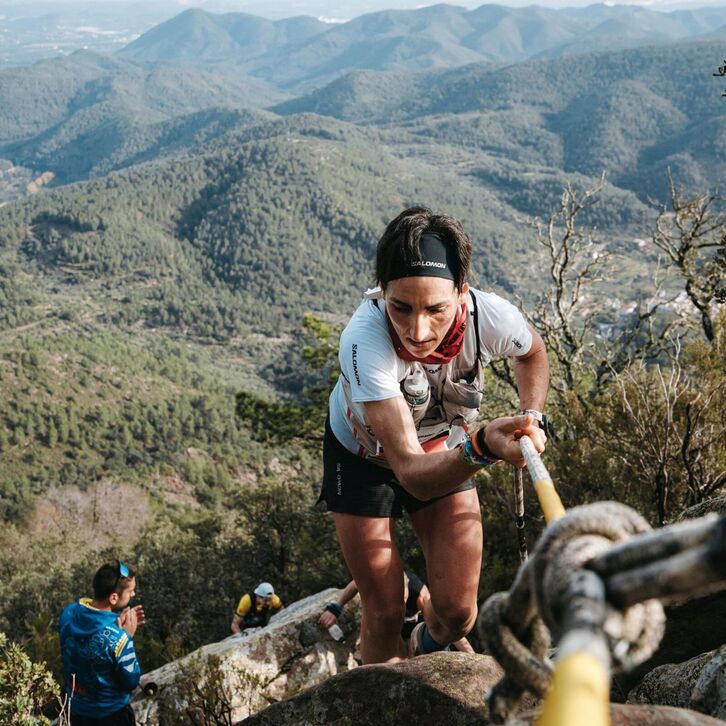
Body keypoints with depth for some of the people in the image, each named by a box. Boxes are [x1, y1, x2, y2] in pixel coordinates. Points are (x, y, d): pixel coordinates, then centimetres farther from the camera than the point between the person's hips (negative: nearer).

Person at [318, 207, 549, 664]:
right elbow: (413, 474, -47)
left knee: (457, 613, 1)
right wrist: (482, 447, -64)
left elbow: (533, 353, -3)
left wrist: (531, 418, -17)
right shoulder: (364, 340, -42)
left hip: (447, 450, 3)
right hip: (364, 454, -2)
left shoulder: (491, 317, -32)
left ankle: (429, 651, 36)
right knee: (385, 616, -2)